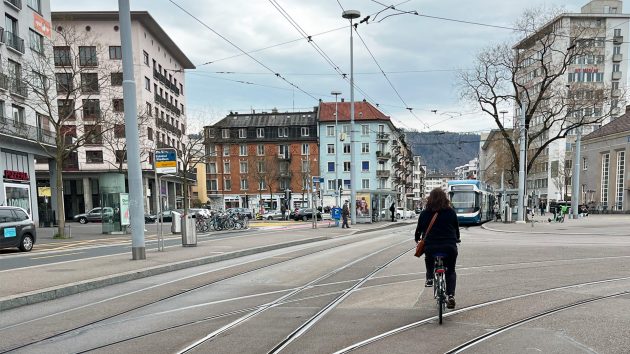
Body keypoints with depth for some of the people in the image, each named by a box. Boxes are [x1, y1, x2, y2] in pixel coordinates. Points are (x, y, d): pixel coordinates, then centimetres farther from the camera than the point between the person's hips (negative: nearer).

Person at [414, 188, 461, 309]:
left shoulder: (425, 213, 5)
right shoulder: (451, 212, 6)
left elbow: (419, 229, 15)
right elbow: (456, 229, 16)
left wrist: (417, 239, 36)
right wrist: (456, 239, 37)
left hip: (430, 246, 0)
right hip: (449, 247, 0)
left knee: (428, 258, 35)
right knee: (451, 271, 19)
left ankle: (429, 277, 18)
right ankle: (450, 295, 4)